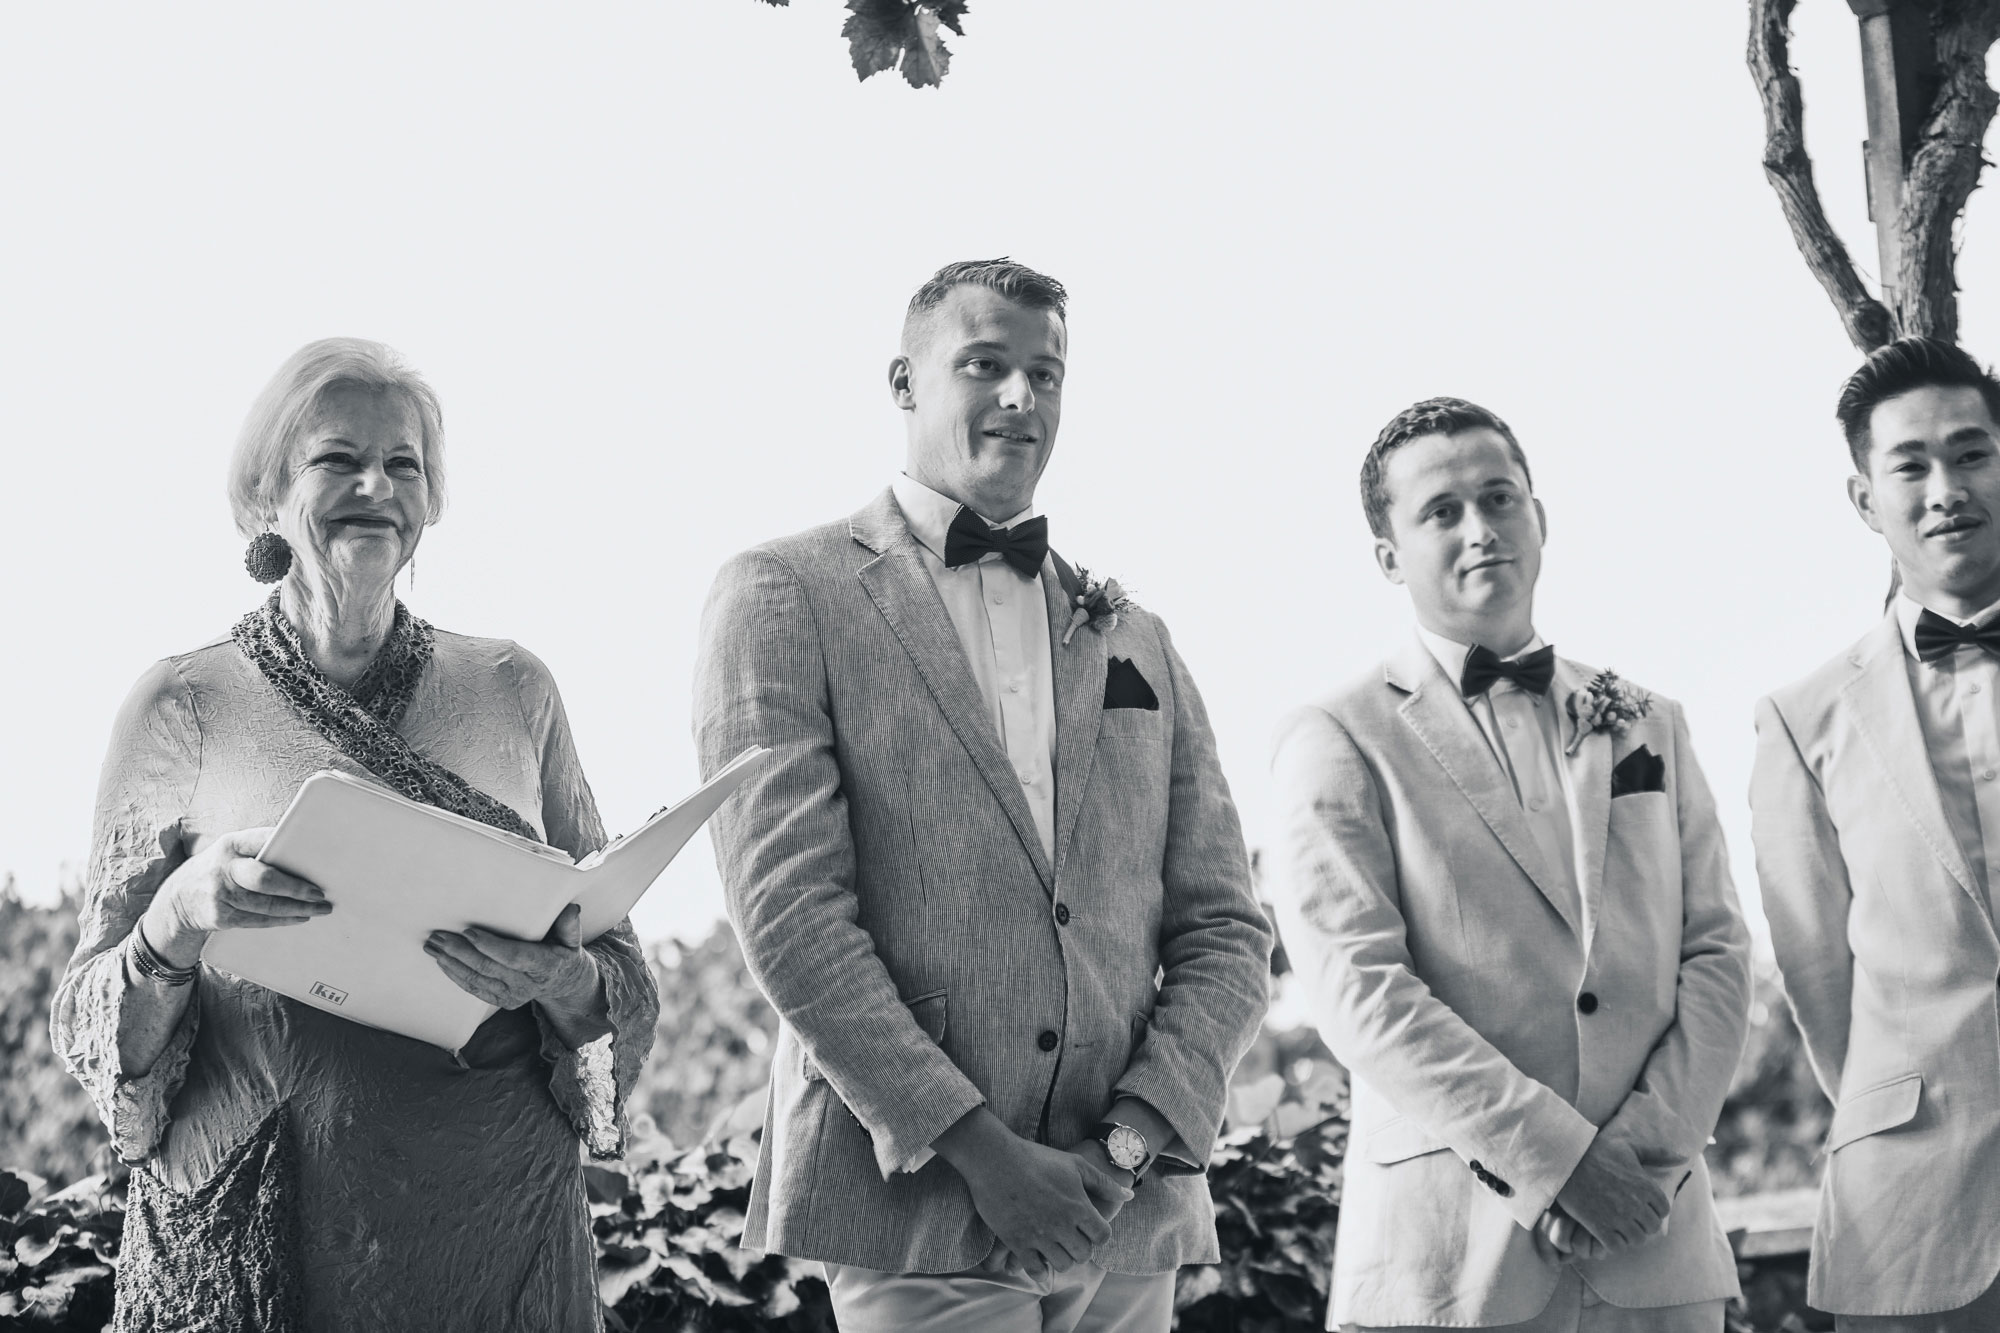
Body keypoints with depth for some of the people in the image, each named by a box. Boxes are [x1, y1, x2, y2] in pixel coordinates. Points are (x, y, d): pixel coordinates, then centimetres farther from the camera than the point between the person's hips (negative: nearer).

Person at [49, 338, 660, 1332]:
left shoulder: (511, 691, 5)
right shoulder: (181, 706, 0)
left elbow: (623, 979, 7)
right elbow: (92, 1032, 0)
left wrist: (562, 980, -15)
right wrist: (180, 916, -20)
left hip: (495, 1232, 2)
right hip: (248, 1239, -1)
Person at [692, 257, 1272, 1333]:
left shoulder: (1136, 641, 15)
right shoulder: (785, 596, 0)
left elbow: (1226, 931, 11)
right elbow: (786, 912, -9)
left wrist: (1133, 1140, -5)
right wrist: (979, 1149, -13)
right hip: (911, 1203, -4)